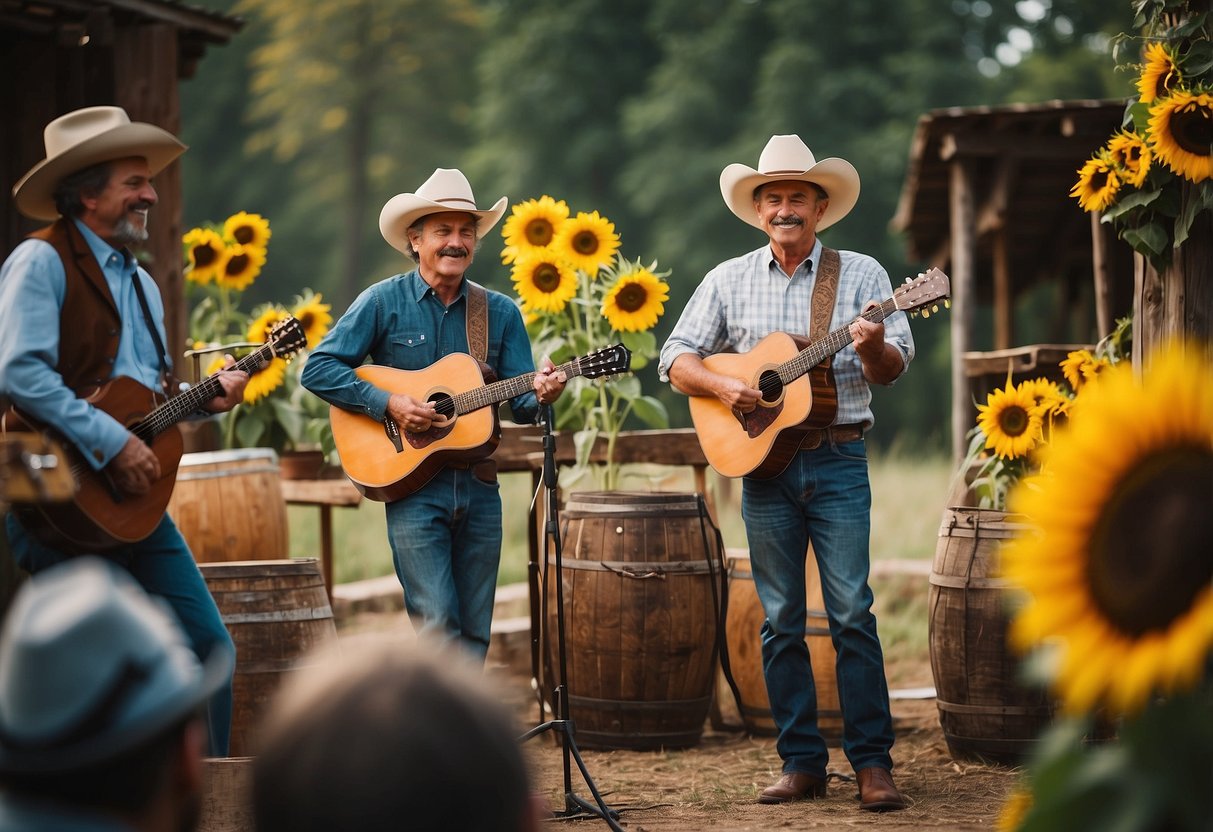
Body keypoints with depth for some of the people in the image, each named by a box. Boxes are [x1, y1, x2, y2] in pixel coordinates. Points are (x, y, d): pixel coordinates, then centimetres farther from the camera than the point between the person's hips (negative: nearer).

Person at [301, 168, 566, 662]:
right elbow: (318, 370, -5)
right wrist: (388, 404, -15)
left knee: (474, 635, 6)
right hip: (411, 482, -4)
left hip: (478, 486, 4)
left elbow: (519, 403, 6)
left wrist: (539, 395, -18)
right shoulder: (384, 302, -1)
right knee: (438, 626, -13)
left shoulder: (500, 312, 8)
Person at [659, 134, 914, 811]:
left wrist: (874, 347, -27)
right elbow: (677, 358, 8)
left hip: (838, 460, -2)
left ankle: (873, 762, -3)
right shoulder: (730, 280, 10)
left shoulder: (860, 274, 3)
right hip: (762, 461, 2)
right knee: (781, 620, 4)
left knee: (852, 612, -7)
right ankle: (802, 763, 10)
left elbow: (892, 368, -4)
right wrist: (721, 386, -10)